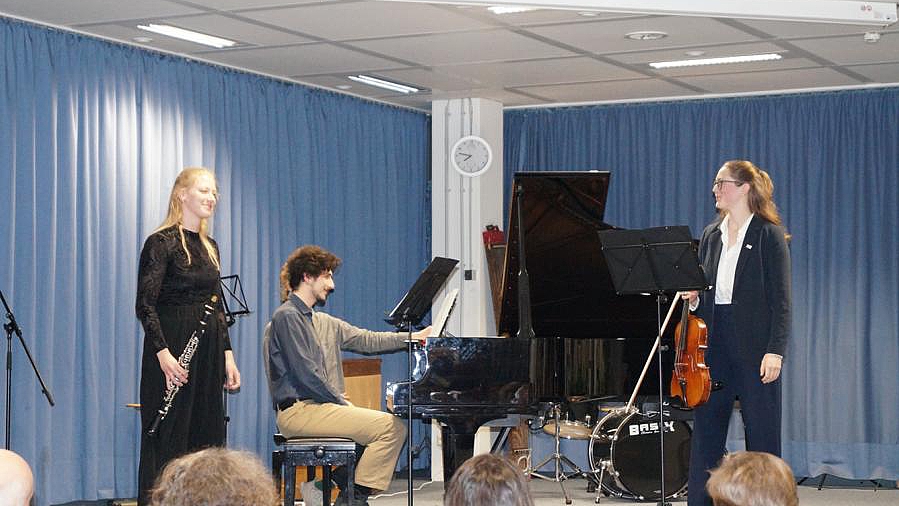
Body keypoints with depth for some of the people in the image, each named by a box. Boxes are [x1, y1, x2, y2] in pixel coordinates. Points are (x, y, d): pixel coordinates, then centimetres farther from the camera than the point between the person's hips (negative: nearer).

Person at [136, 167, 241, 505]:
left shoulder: (209, 247, 14)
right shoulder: (161, 242, -8)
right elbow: (145, 305, -14)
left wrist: (227, 355, 11)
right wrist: (163, 352, -23)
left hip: (208, 353, 7)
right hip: (172, 352, -7)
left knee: (207, 438, 8)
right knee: (169, 441, -4)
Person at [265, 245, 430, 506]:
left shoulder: (324, 322, 20)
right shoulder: (287, 317, -9)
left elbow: (366, 340, 20)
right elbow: (305, 373, -15)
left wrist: (413, 337, 14)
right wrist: (342, 402, -10)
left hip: (319, 405, 10)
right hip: (298, 411, -10)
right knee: (391, 426, -17)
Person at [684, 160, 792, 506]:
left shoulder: (769, 235, -5)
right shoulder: (711, 235, 12)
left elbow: (781, 299, -9)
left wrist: (775, 350, -16)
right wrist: (693, 297, -3)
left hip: (754, 346, -6)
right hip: (713, 344, 6)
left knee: (761, 435, 2)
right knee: (706, 432, 8)